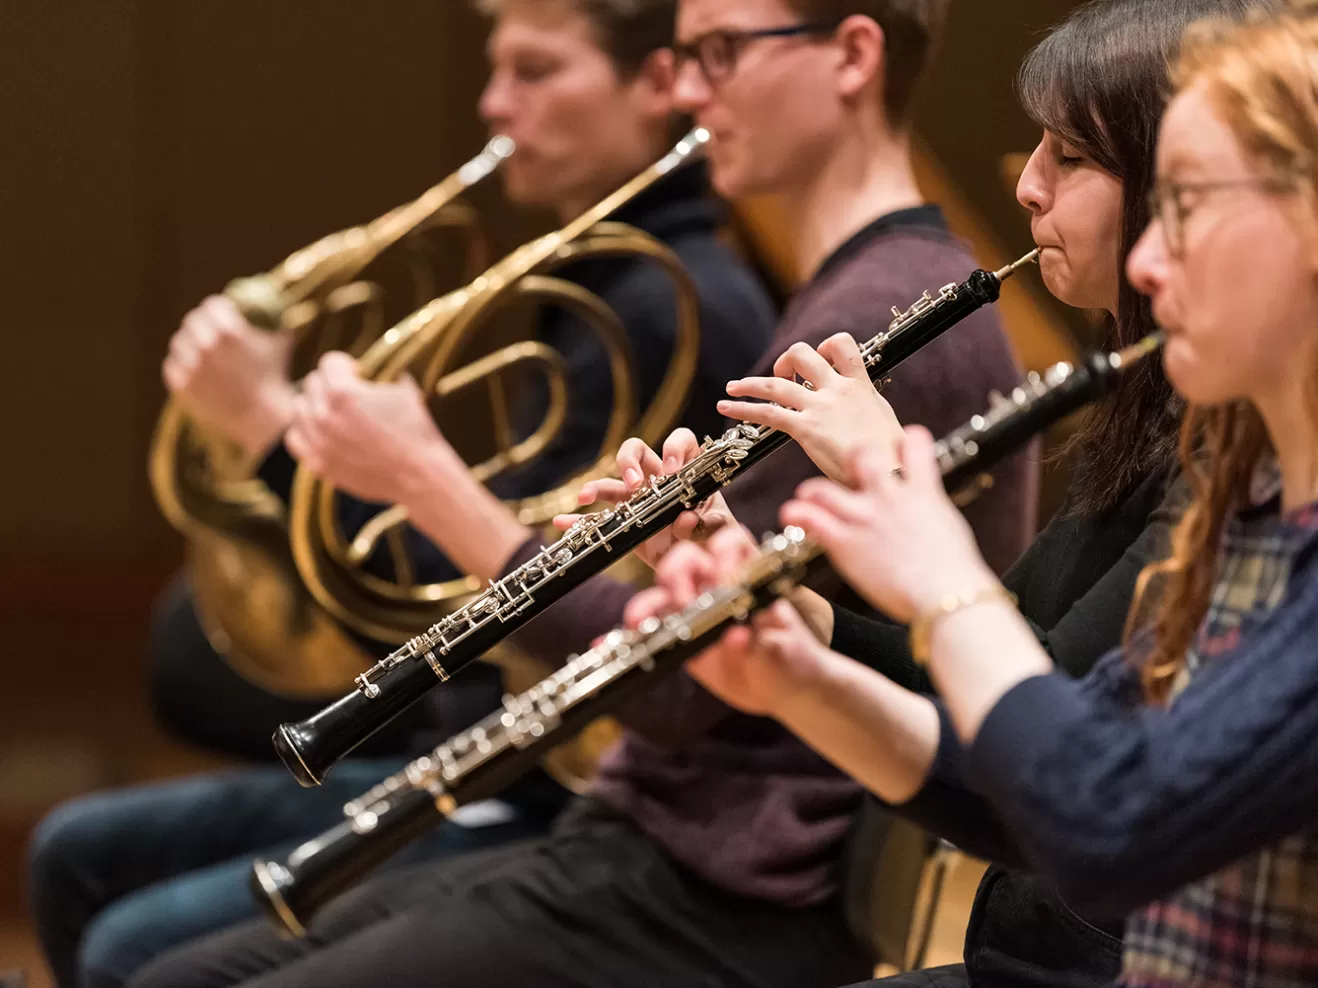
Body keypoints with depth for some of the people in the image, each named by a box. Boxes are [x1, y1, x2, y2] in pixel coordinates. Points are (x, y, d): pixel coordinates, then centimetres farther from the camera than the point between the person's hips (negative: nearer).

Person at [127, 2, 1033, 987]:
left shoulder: (873, 319, -17)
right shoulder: (861, 293, 17)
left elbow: (682, 689, -20)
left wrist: (424, 476, -14)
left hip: (732, 907, -10)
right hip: (666, 844, 11)